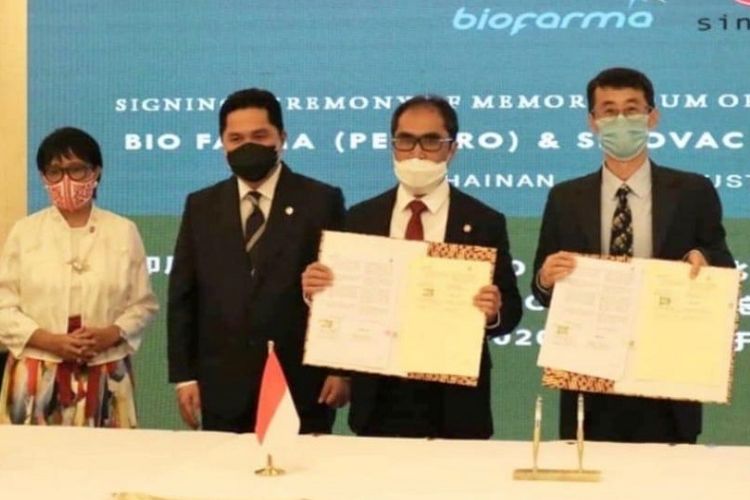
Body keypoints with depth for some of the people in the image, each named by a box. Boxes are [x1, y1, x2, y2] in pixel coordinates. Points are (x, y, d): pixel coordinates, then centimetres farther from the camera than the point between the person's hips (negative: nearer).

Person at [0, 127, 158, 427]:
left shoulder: (123, 231, 5)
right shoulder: (24, 231, 4)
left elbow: (143, 304, 6)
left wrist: (109, 335, -13)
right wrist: (51, 341, -13)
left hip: (105, 378, 0)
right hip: (38, 378, 0)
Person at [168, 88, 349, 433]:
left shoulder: (322, 201, 2)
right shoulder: (201, 207, 10)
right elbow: (183, 296, 9)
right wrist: (184, 375, 3)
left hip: (301, 386, -2)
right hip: (222, 389, 2)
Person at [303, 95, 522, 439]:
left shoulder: (484, 223, 0)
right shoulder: (360, 218, 5)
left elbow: (511, 310, -1)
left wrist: (494, 311, -22)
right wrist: (318, 290, -13)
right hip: (378, 400, 2)